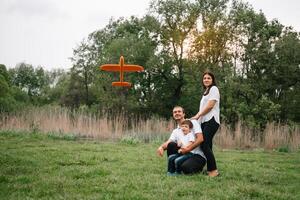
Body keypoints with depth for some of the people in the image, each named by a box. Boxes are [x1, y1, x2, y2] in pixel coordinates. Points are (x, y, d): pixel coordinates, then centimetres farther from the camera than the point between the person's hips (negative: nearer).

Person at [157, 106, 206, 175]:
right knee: (171, 145, -16)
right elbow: (168, 143, -1)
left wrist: (188, 149, -24)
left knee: (185, 168, -34)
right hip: (185, 154, 6)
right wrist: (161, 147, -25)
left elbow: (200, 139, -15)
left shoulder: (193, 122, -3)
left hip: (199, 155, -6)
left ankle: (198, 167, -1)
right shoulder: (175, 131, 15)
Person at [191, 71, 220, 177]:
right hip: (204, 121, 9)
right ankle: (210, 169, 5)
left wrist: (198, 115, -5)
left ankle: (213, 170, -15)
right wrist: (197, 117, 8)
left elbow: (210, 105, -11)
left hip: (211, 120, -9)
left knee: (204, 145, -17)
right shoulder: (206, 91, 27)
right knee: (206, 145, 3)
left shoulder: (214, 88, 0)